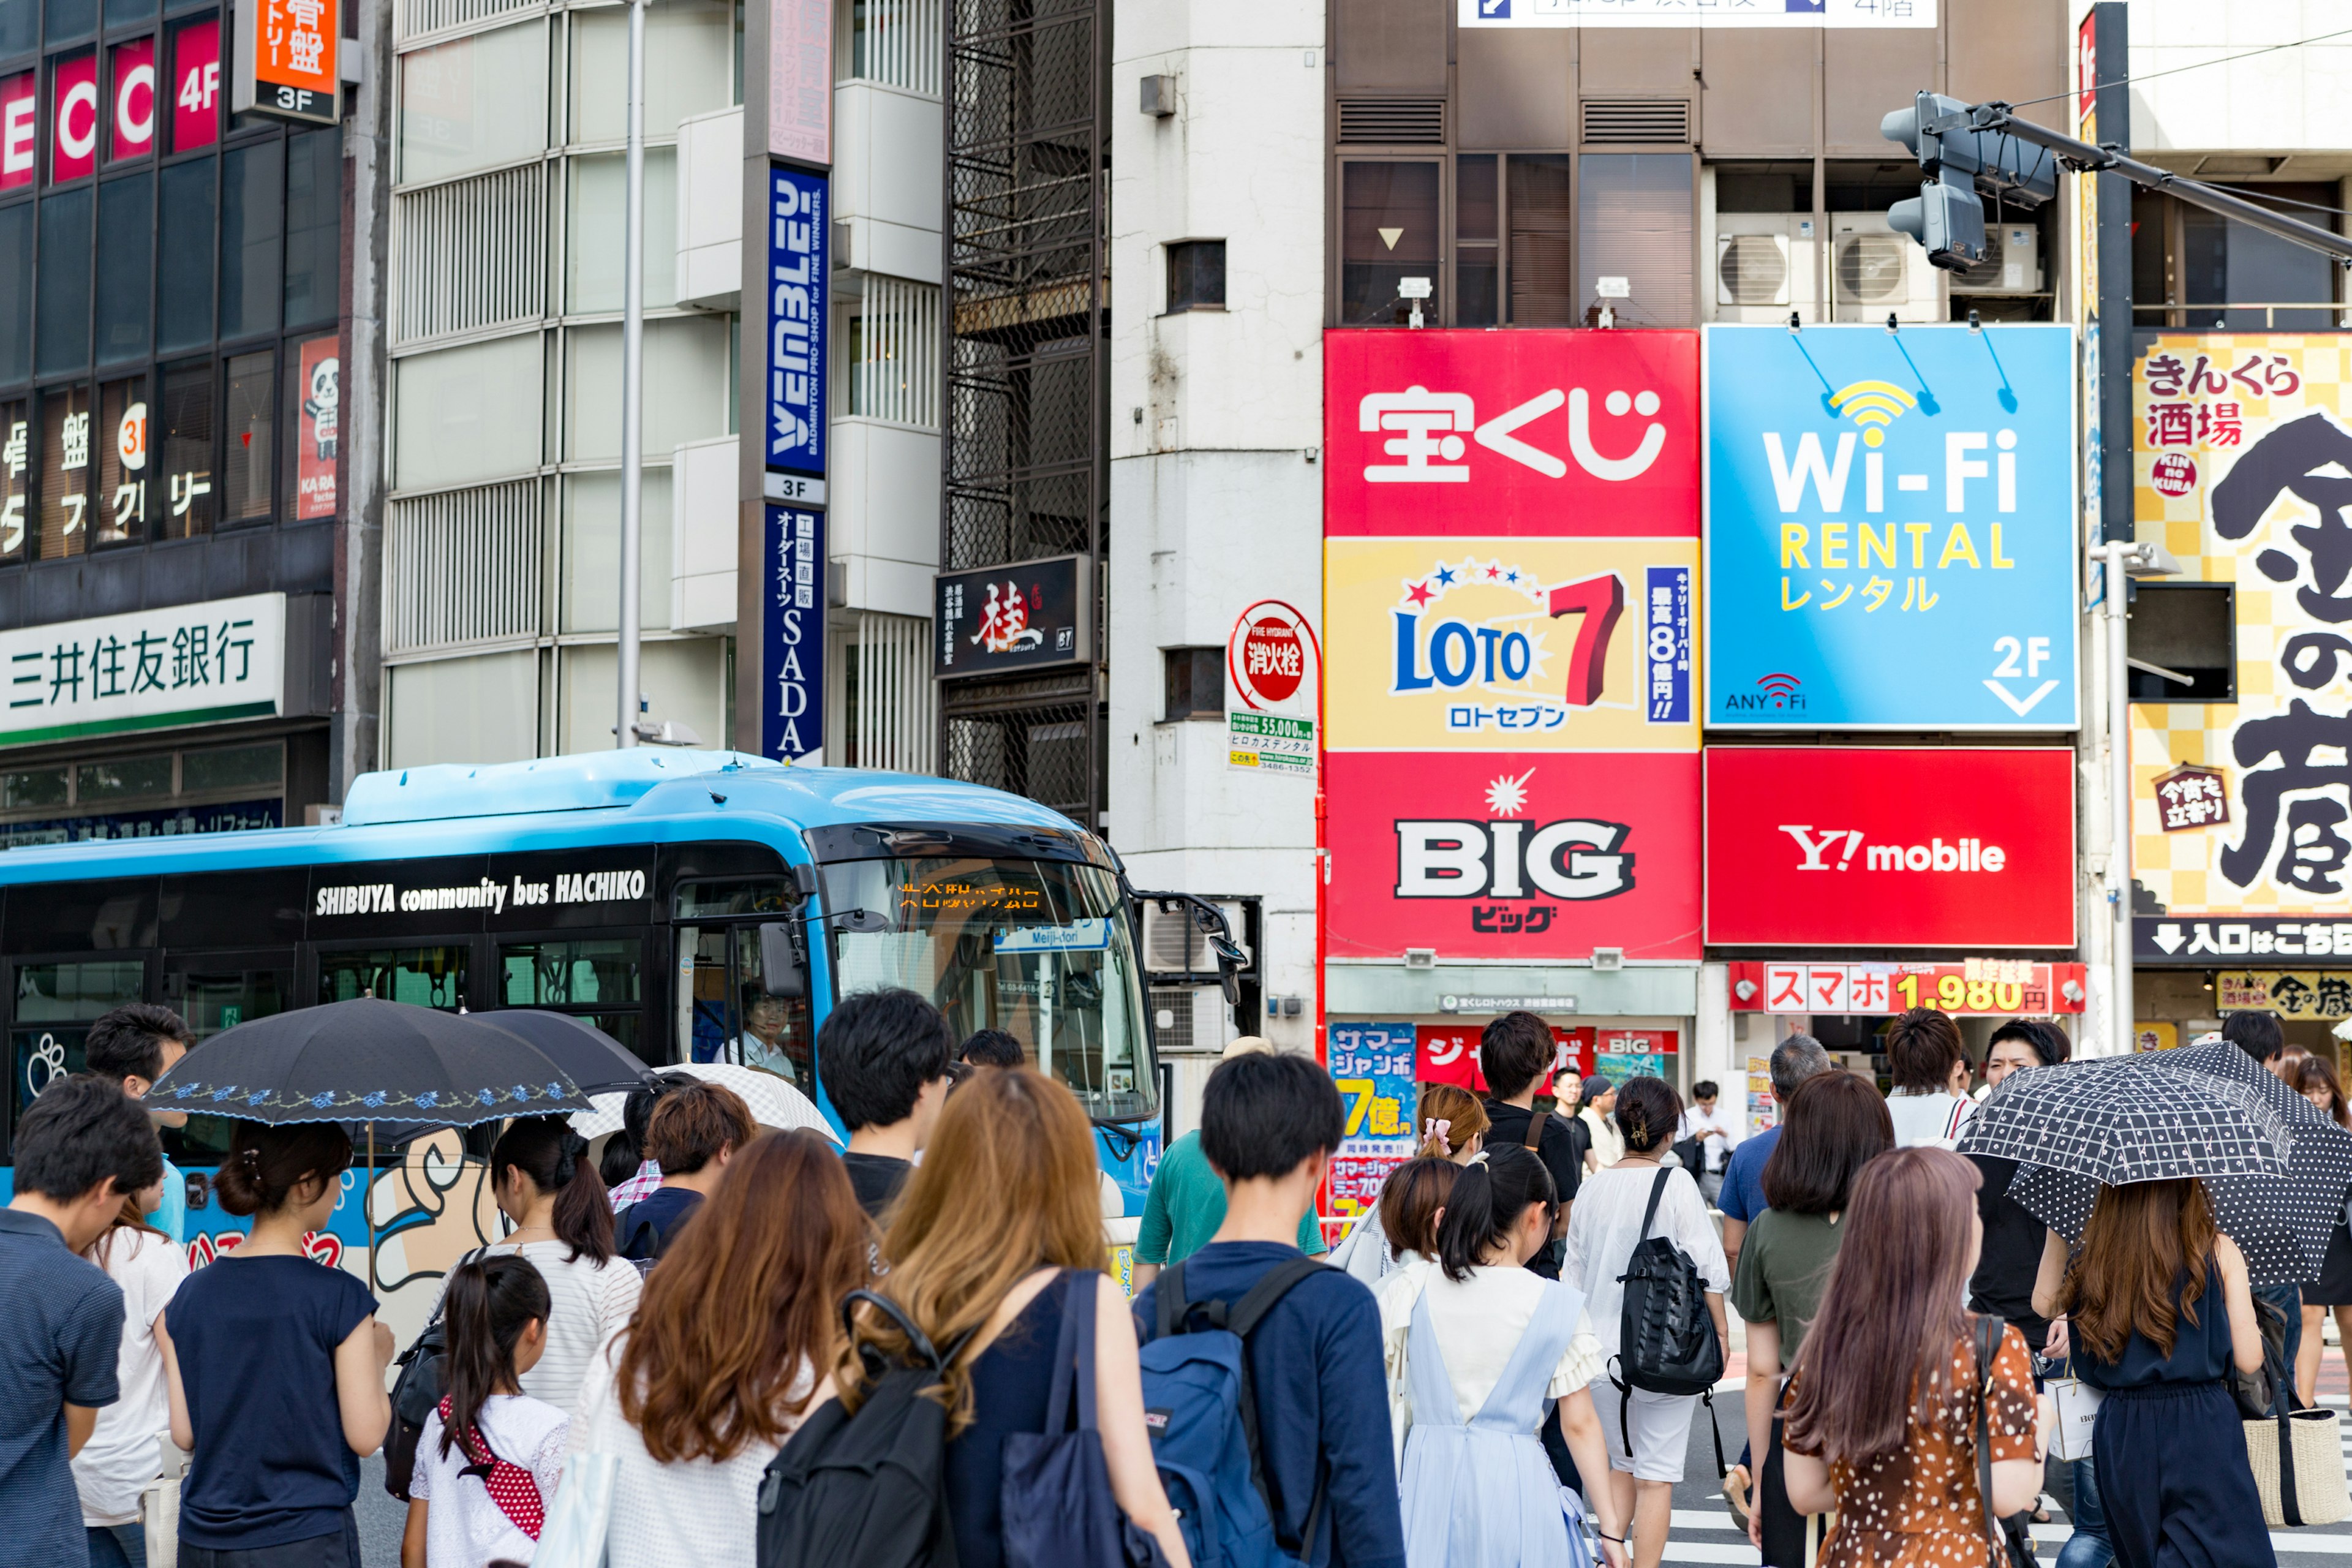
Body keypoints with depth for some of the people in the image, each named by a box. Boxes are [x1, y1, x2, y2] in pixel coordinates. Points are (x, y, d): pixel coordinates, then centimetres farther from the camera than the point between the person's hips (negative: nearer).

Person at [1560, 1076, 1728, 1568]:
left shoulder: (1593, 1186, 4)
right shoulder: (1676, 1184, -10)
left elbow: (1574, 1272, 11)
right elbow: (1705, 1268, -10)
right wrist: (1720, 1331, 1)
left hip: (1604, 1342, 5)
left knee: (1621, 1464, 19)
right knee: (1657, 1474, 1)